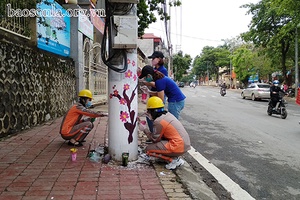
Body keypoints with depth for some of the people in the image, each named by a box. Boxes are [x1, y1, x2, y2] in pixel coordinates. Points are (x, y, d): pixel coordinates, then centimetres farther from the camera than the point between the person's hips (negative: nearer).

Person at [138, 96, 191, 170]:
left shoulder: (158, 121, -13)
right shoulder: (168, 114, 10)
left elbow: (155, 139, -3)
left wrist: (145, 129, 7)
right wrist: (152, 118, 14)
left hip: (178, 147, -9)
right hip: (186, 144, 9)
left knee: (148, 149, -2)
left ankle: (173, 160, -4)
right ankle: (176, 158, 13)